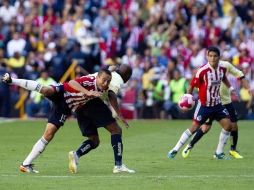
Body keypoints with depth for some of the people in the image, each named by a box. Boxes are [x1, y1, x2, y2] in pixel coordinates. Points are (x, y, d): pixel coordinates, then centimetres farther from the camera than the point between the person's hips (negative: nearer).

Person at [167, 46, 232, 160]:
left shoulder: (222, 68, -6)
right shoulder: (202, 71, -22)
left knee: (227, 125, -5)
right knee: (194, 128, -6)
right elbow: (192, 86, -15)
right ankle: (175, 150, 5)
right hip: (204, 104, -5)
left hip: (217, 104, 5)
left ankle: (219, 153, 9)